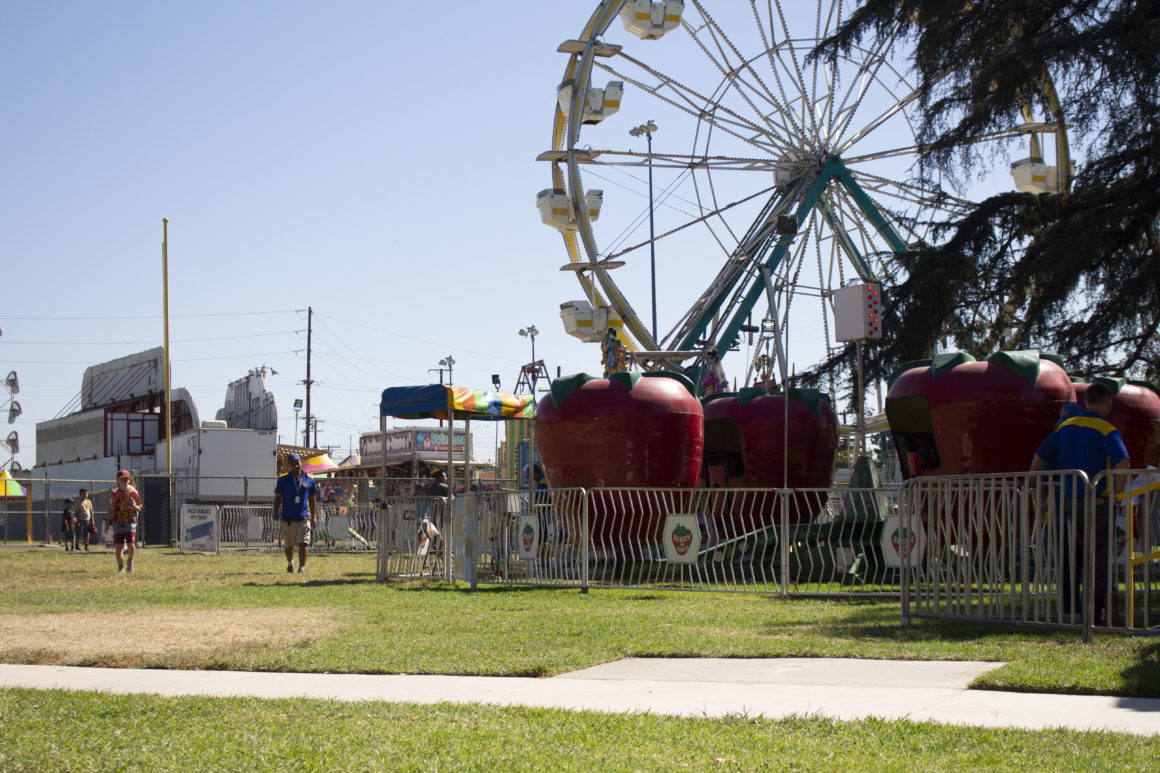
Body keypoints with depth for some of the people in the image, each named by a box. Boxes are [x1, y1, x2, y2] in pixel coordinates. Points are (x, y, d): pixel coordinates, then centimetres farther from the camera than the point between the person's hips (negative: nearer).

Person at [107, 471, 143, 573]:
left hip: (131, 521, -1)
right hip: (118, 521, 1)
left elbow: (140, 508, 9)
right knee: (119, 546, -2)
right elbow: (111, 510, 6)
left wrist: (135, 506, -15)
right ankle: (121, 567, 4)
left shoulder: (133, 492, 2)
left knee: (131, 544, -12)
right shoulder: (114, 494, 3)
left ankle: (130, 562, 15)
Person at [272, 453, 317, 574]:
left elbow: (312, 499, 12)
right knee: (288, 545, 11)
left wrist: (314, 516, 10)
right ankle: (290, 563, 36)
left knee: (303, 544, -11)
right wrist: (276, 512, -8)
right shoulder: (283, 480, 2)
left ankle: (302, 568, -8)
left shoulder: (309, 480, 5)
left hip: (303, 518, 0)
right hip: (287, 518, 0)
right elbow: (278, 497, 4)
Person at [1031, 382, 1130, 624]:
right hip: (1095, 503, -5)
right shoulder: (1106, 431, -8)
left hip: (1068, 502, 5)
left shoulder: (1065, 427, 10)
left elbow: (1039, 457, 15)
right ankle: (1097, 612, 0)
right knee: (1098, 559, 0)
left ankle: (1068, 606, 13)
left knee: (1069, 557, 13)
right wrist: (1117, 490, -12)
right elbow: (1123, 462, -25)